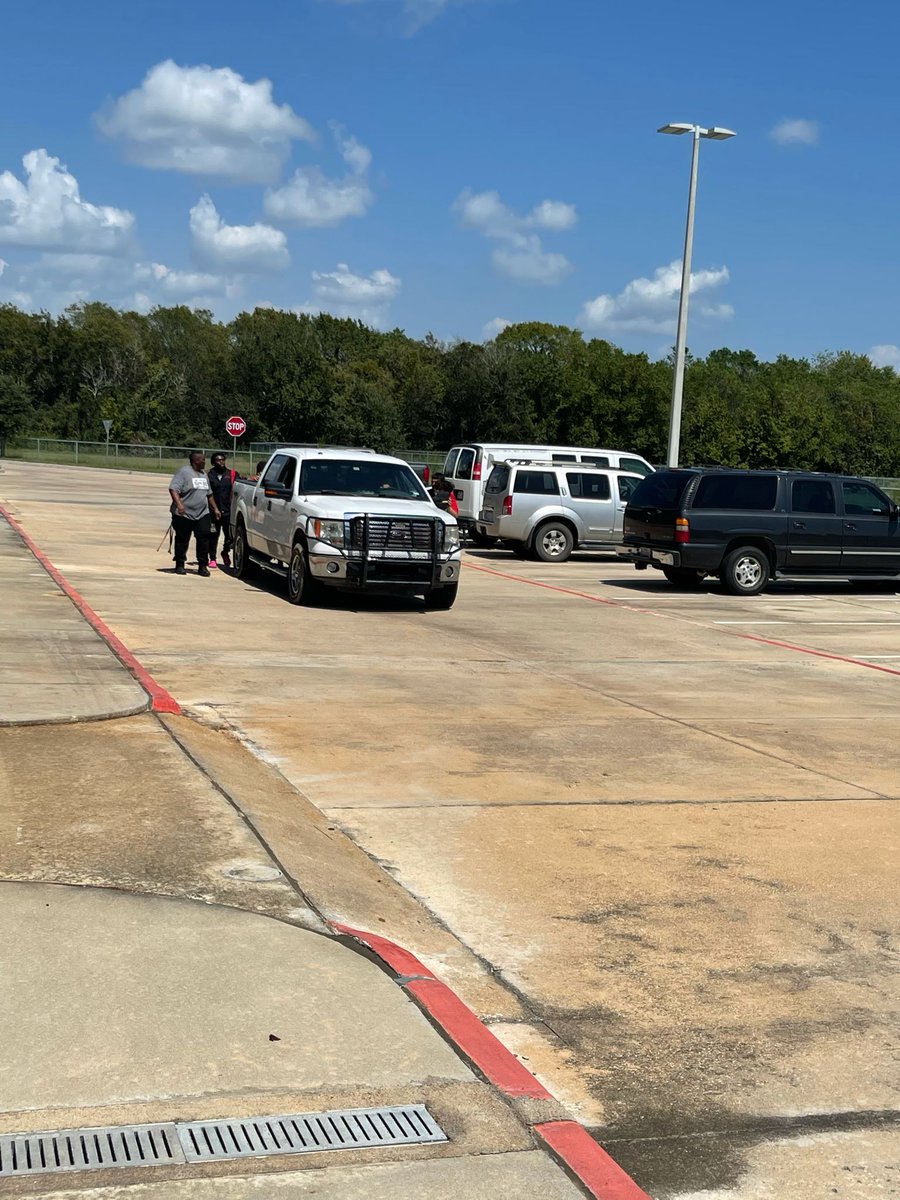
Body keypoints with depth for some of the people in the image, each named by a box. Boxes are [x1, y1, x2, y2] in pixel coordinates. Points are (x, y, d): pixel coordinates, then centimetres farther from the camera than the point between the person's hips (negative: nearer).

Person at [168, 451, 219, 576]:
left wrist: (215, 508, 23)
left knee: (204, 538, -5)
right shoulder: (183, 472, -7)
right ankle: (180, 566, 13)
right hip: (184, 514, -6)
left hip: (202, 514, 6)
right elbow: (173, 489, -16)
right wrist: (179, 504, -29)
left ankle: (203, 566, -1)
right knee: (182, 540, 3)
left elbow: (209, 494, 27)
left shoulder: (204, 474, 17)